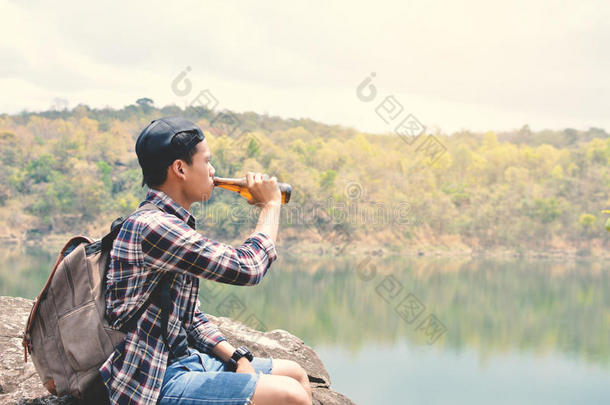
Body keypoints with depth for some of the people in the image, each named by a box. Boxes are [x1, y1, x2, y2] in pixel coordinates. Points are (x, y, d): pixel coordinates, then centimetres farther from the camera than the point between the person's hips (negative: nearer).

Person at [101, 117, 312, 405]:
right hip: (153, 382, -10)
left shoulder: (175, 225, 13)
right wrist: (270, 204, -5)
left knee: (295, 374, 10)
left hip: (183, 360, 10)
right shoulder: (150, 226, -21)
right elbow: (246, 267, -21)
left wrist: (235, 356, 2)